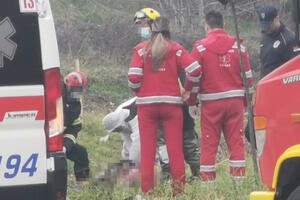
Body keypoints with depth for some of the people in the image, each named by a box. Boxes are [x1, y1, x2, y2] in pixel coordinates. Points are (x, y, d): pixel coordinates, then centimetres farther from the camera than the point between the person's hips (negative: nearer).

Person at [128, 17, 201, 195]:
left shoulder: (141, 50, 1)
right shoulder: (176, 50, 1)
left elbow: (134, 77, -9)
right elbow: (195, 69, -10)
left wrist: (138, 91, 11)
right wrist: (187, 90, 6)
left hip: (147, 105, 0)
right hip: (172, 103, 0)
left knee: (147, 151, 5)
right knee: (175, 149, 3)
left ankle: (147, 191, 4)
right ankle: (179, 189, 3)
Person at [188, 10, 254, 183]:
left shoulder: (200, 47, -2)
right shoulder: (238, 46, 6)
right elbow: (248, 76, 8)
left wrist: (192, 102, 6)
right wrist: (247, 102, 16)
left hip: (211, 103, -2)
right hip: (235, 101, 2)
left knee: (209, 143, 2)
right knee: (236, 141, 5)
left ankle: (208, 181, 0)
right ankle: (239, 178, 2)